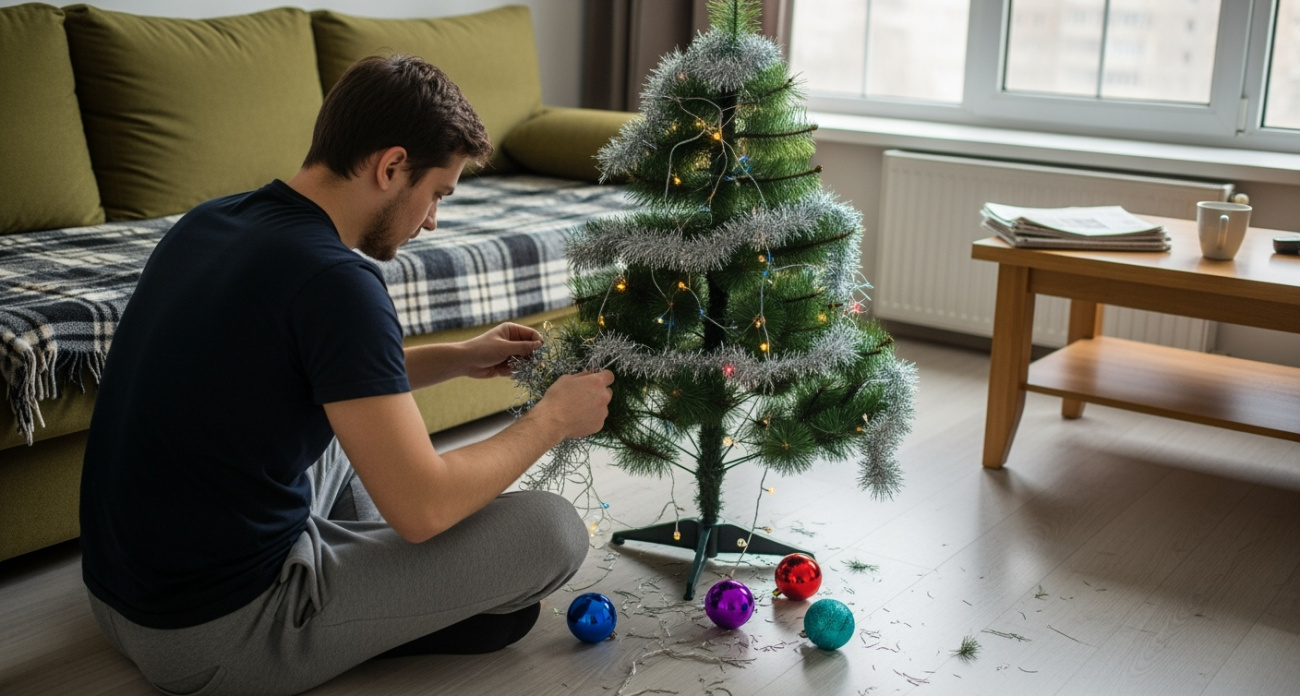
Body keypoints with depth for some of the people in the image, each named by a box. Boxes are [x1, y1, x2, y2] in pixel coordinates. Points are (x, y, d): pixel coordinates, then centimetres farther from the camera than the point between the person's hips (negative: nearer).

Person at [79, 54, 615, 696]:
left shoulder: (206, 222, 3)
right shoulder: (333, 279, -24)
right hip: (217, 641, -9)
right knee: (553, 529, -11)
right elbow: (422, 509, -22)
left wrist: (459, 358, 16)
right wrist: (552, 419, -7)